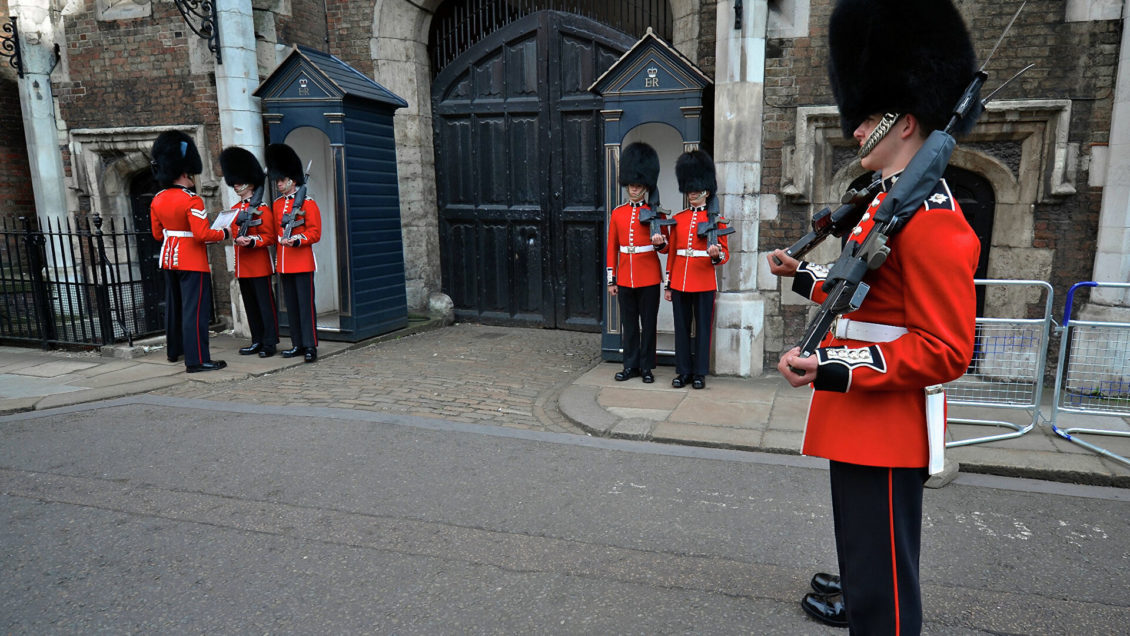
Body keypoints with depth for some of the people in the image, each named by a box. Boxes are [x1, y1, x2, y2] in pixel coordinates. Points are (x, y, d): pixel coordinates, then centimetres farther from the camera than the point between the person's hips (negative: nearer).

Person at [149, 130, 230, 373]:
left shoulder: (157, 200, 6)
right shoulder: (191, 200, -19)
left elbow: (158, 234, 14)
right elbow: (202, 234, -25)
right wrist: (224, 233, -9)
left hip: (169, 258, 9)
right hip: (192, 261, -9)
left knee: (173, 305, 20)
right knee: (195, 309, -7)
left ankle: (174, 350, 33)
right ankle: (197, 360, -6)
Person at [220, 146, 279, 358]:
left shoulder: (262, 209, -7)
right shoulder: (235, 209, 14)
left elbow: (270, 237, -11)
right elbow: (234, 233, 20)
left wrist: (251, 241, -25)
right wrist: (238, 239, -2)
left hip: (259, 264, -8)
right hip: (242, 266, 8)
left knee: (265, 304, -3)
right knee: (250, 305, 11)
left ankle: (269, 343, 2)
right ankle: (257, 341, 19)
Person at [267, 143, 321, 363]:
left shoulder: (308, 203, -5)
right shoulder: (276, 204, 14)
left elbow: (315, 233, -9)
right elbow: (275, 233, 19)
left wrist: (296, 240, -25)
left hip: (302, 262, -6)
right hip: (284, 263, 6)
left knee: (306, 304, -6)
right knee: (291, 305, 9)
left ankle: (310, 346, -3)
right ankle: (298, 344, 16)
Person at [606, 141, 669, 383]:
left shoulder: (655, 212, -1)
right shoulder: (617, 213, 7)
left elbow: (665, 248, 1)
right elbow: (612, 248, 9)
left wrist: (660, 242, -24)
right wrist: (611, 279, 6)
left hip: (649, 278, -3)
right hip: (625, 278, 3)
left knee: (648, 323, 4)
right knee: (628, 323, 9)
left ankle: (647, 367, 14)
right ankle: (631, 365, 19)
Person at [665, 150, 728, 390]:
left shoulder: (716, 220, 0)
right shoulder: (678, 219, 9)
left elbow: (725, 254, 0)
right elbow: (672, 254, 12)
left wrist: (717, 254, -24)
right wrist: (668, 285, 10)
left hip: (704, 283, -3)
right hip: (680, 282, 3)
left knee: (702, 328, 3)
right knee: (682, 327, 7)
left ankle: (700, 373, 13)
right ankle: (683, 372, 16)